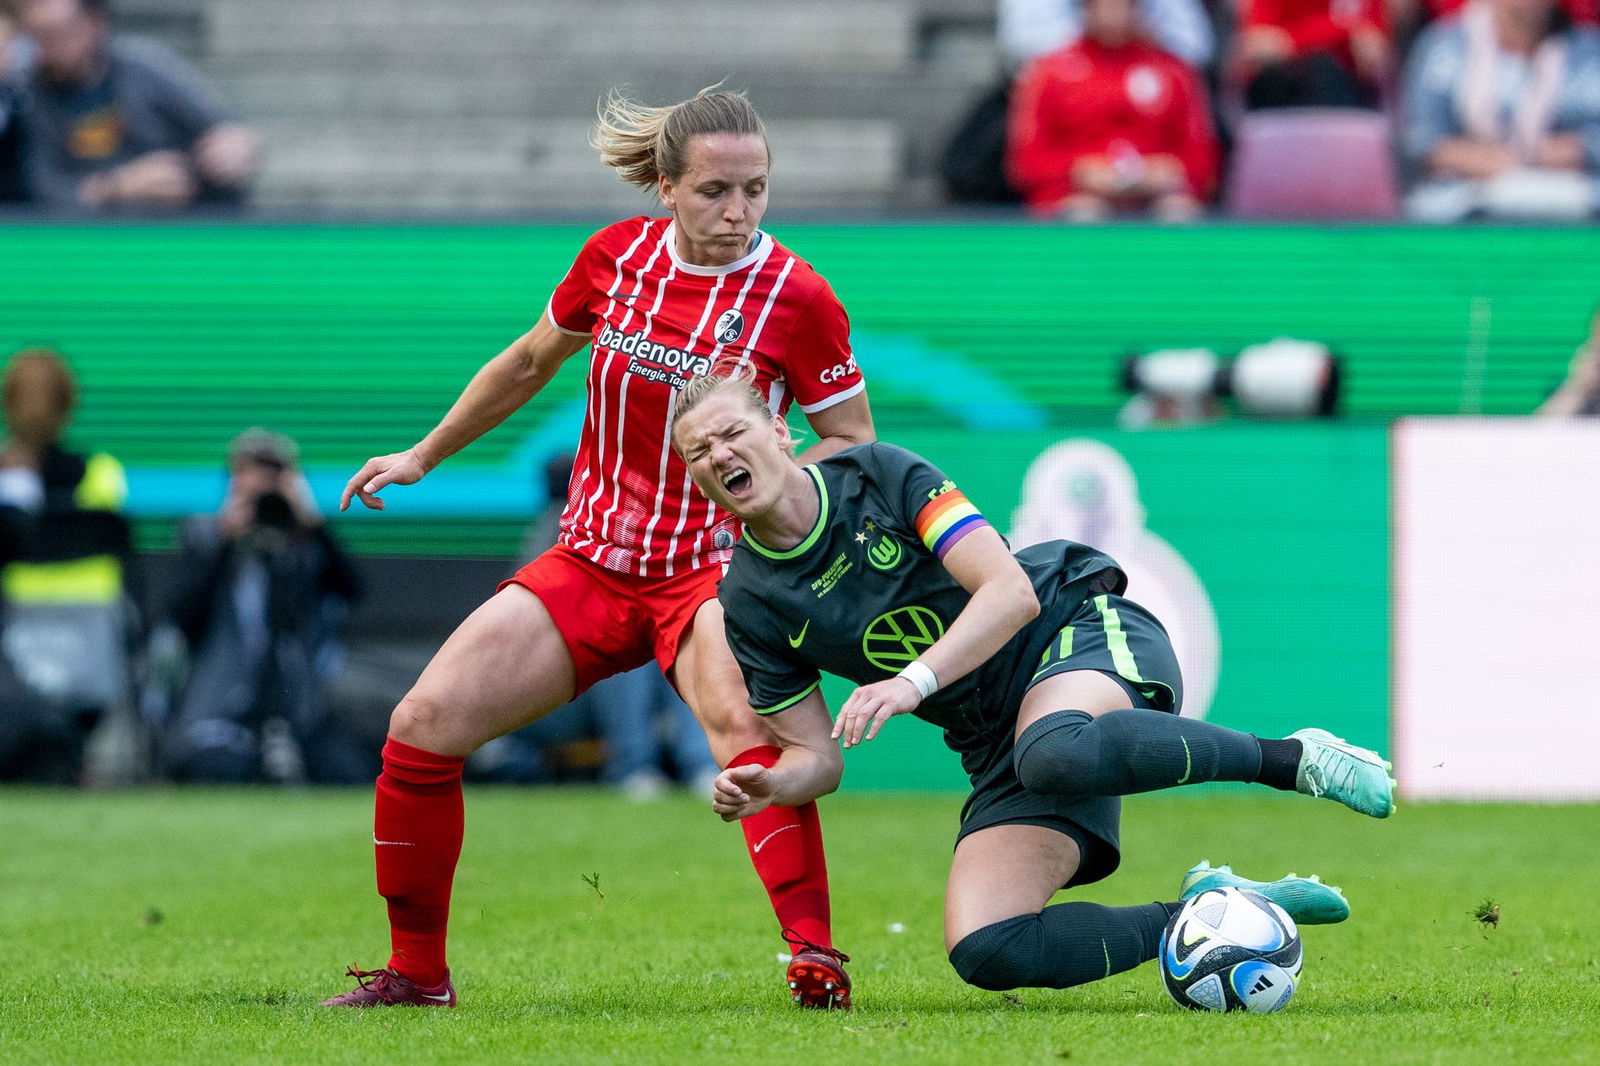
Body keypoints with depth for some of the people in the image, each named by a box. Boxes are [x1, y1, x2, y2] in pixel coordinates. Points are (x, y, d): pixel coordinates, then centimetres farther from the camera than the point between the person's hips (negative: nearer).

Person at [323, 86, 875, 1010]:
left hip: (710, 570, -5)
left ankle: (817, 961, -44)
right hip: (591, 562, 5)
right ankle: (418, 973, 12)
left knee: (742, 719, -36)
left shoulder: (796, 298, -12)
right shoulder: (616, 257, -1)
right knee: (424, 725, -4)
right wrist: (424, 456, 25)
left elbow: (855, 443, -2)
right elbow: (533, 359, 18)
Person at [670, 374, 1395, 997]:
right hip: (998, 745, 5)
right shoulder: (751, 607, 3)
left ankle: (1293, 758, -23)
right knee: (984, 952, -22)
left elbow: (1012, 591, -17)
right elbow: (817, 754, 8)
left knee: (1054, 752, -44)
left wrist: (916, 680, -31)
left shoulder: (879, 474, -9)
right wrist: (768, 787, -16)